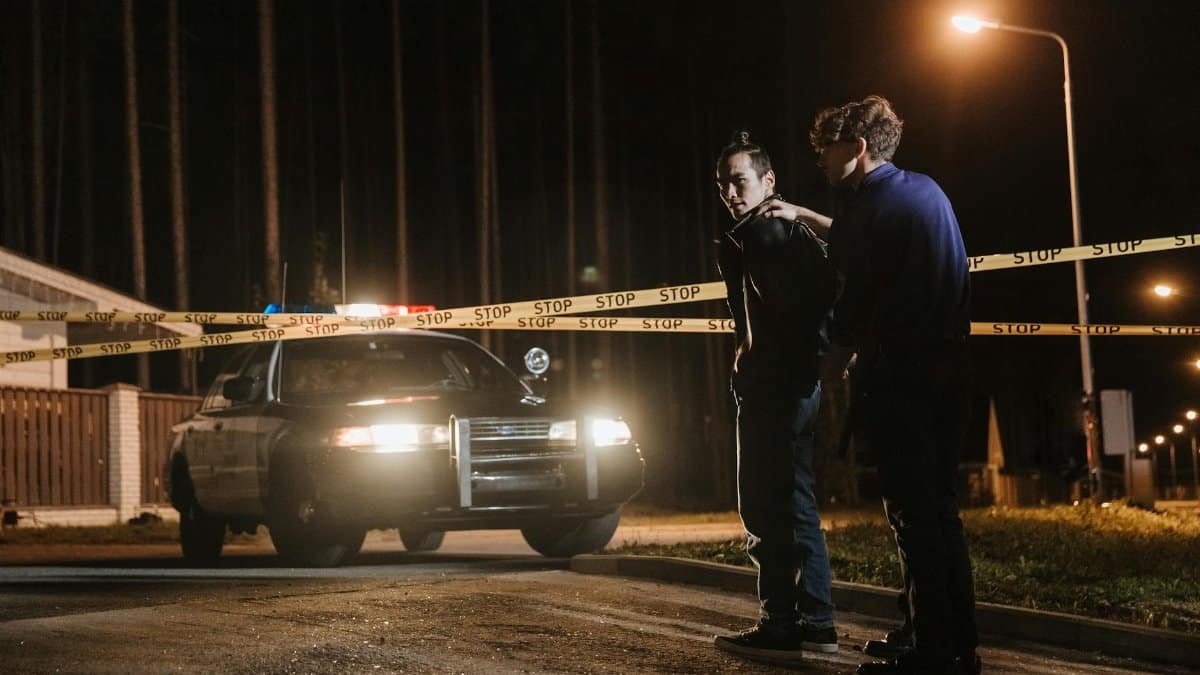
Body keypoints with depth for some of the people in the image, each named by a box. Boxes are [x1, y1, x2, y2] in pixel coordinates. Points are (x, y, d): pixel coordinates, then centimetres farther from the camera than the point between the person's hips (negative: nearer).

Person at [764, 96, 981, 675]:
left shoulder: (869, 204, -10)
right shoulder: (926, 191, 13)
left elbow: (858, 297, -8)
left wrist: (836, 360, 9)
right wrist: (806, 216, 37)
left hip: (896, 377, -8)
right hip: (948, 371, 8)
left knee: (913, 513, -4)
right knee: (940, 507, 13)